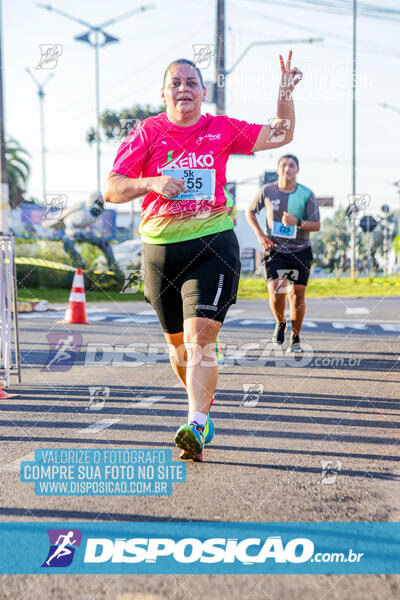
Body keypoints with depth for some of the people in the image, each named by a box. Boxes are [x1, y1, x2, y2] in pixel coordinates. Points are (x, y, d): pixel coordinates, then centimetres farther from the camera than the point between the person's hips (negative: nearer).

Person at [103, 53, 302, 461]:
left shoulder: (222, 129, 6)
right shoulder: (146, 133, 3)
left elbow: (279, 136, 12)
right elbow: (111, 189, -1)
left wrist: (285, 95, -3)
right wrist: (151, 182, -18)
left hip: (213, 243, -2)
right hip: (160, 247, 2)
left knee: (201, 335, -16)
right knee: (176, 340, 14)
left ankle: (197, 427, -18)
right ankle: (202, 401, 38)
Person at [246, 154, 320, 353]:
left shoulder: (307, 195, -6)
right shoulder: (267, 191, -3)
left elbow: (317, 225, -7)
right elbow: (250, 212, 12)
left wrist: (297, 222, -26)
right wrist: (260, 235, -2)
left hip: (300, 252, 0)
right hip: (275, 250, 0)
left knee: (298, 295, 0)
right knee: (275, 291, -17)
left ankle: (295, 338, 20)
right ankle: (280, 323, 15)